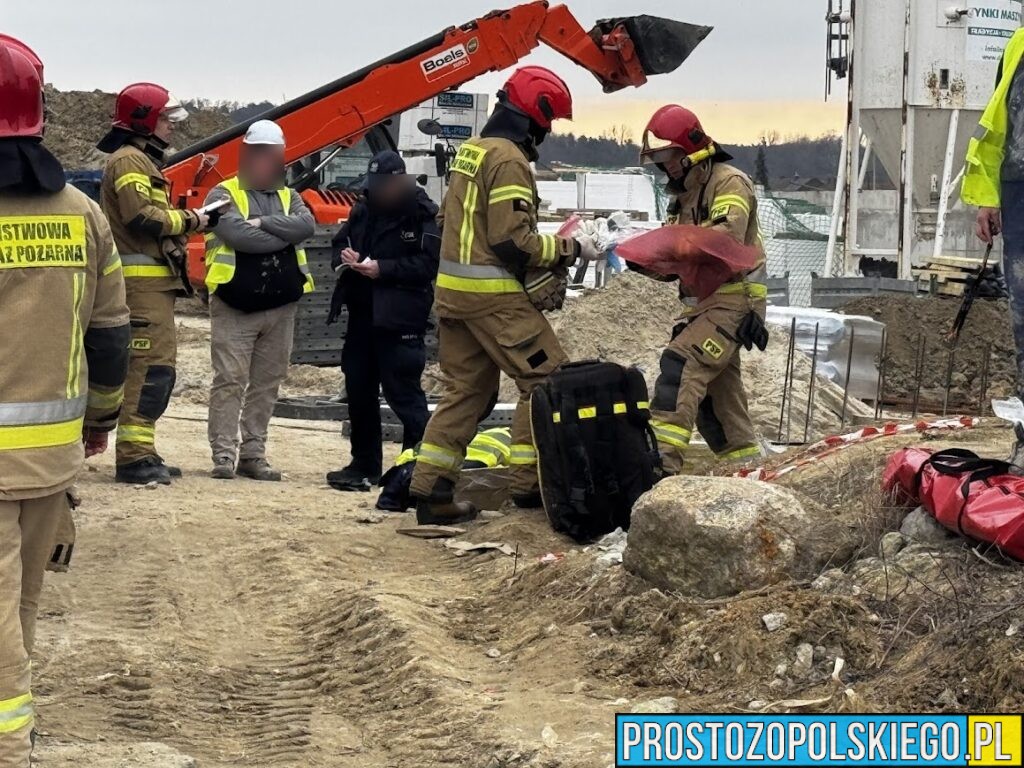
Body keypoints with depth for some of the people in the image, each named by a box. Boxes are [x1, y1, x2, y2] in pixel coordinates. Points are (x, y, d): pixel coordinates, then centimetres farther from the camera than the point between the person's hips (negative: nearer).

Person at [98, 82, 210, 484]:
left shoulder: (143, 160, 24)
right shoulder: (129, 160, -10)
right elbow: (141, 217, -21)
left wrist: (183, 220, 6)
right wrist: (187, 220, -10)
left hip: (153, 281, 11)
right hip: (142, 280, -11)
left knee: (154, 367, 14)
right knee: (150, 366, -13)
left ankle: (141, 453, 19)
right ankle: (134, 457, -14)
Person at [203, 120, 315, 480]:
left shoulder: (288, 196, 15)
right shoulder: (223, 194, -1)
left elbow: (307, 225, -6)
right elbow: (239, 235, -19)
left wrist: (264, 223, -15)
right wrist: (285, 235, -10)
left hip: (280, 307, 5)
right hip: (235, 306, -5)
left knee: (266, 384, 8)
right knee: (229, 382, -4)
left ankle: (253, 454, 15)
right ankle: (223, 454, 0)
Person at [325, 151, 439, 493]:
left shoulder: (422, 214, -9)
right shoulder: (364, 209, 14)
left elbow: (427, 264, -16)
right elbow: (341, 241, 23)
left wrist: (382, 269, -21)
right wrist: (345, 255, 0)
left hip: (400, 318, -8)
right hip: (362, 314, 8)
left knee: (402, 391, -9)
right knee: (359, 390, 12)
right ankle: (365, 466, 22)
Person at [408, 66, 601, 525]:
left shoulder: (471, 150, 16)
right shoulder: (508, 159, -14)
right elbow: (514, 240, -19)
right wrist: (571, 249, -9)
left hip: (453, 288, 10)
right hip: (493, 294, -10)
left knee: (467, 388, 12)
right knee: (546, 378, -1)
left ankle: (431, 490, 10)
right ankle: (529, 482, 1)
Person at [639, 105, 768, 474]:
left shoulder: (729, 182, -8)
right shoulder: (682, 194, 19)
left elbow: (726, 239, -26)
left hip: (734, 301, -10)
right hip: (702, 302, 10)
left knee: (681, 363, -24)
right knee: (716, 392, 13)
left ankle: (661, 455, -33)